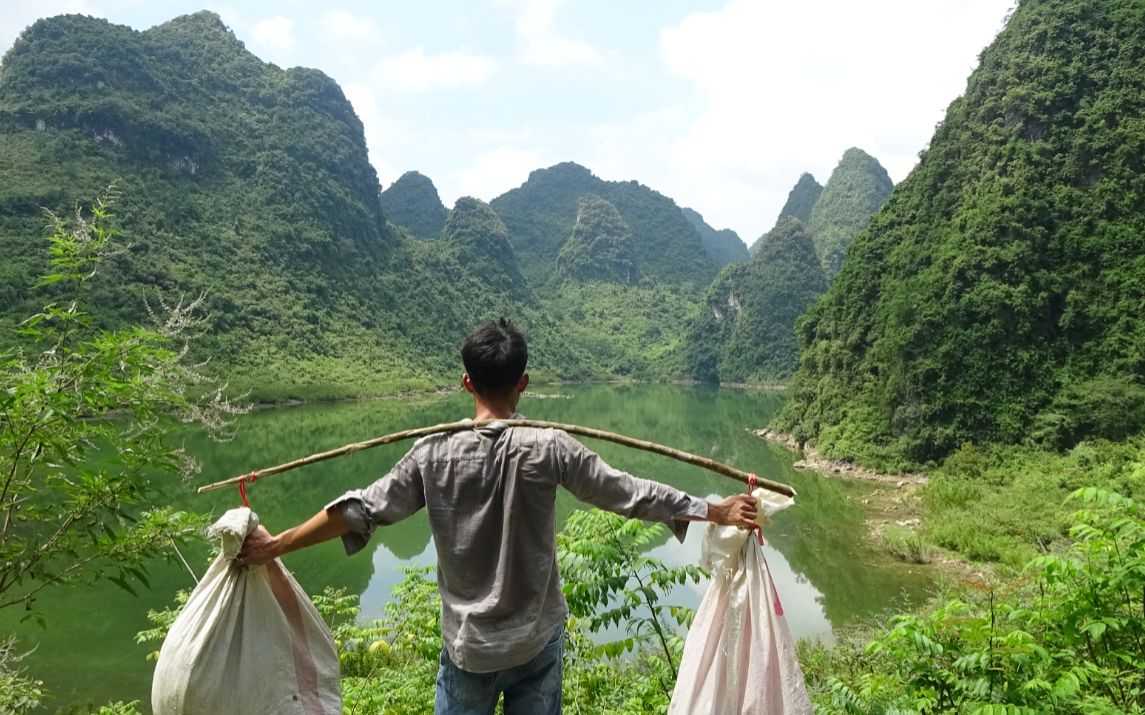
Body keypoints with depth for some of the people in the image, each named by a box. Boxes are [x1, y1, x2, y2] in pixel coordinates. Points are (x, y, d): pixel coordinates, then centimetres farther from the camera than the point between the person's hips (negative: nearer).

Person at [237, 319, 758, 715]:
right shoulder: (549, 449, -14)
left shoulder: (434, 455, -11)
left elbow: (361, 510, -7)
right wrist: (717, 511, 2)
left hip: (466, 646, 1)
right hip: (537, 642, 0)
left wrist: (275, 546, 6)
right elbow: (629, 494, -8)